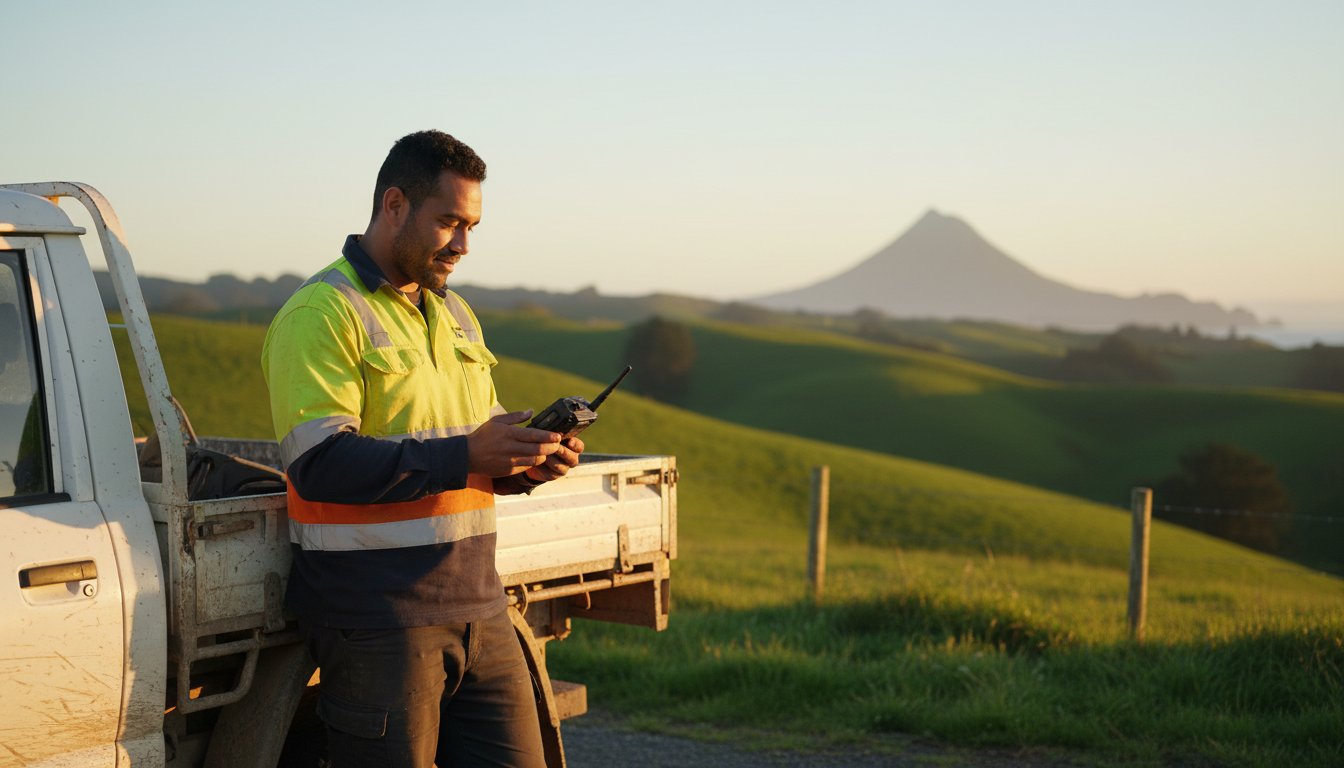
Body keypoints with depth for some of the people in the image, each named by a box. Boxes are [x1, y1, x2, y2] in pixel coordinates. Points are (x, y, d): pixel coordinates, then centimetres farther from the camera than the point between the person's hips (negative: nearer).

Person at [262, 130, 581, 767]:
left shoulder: (455, 316, 19)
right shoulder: (322, 314, -8)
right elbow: (320, 464, -20)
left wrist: (526, 462, 2)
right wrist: (462, 457, -24)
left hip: (478, 611, 7)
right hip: (377, 616, -7)